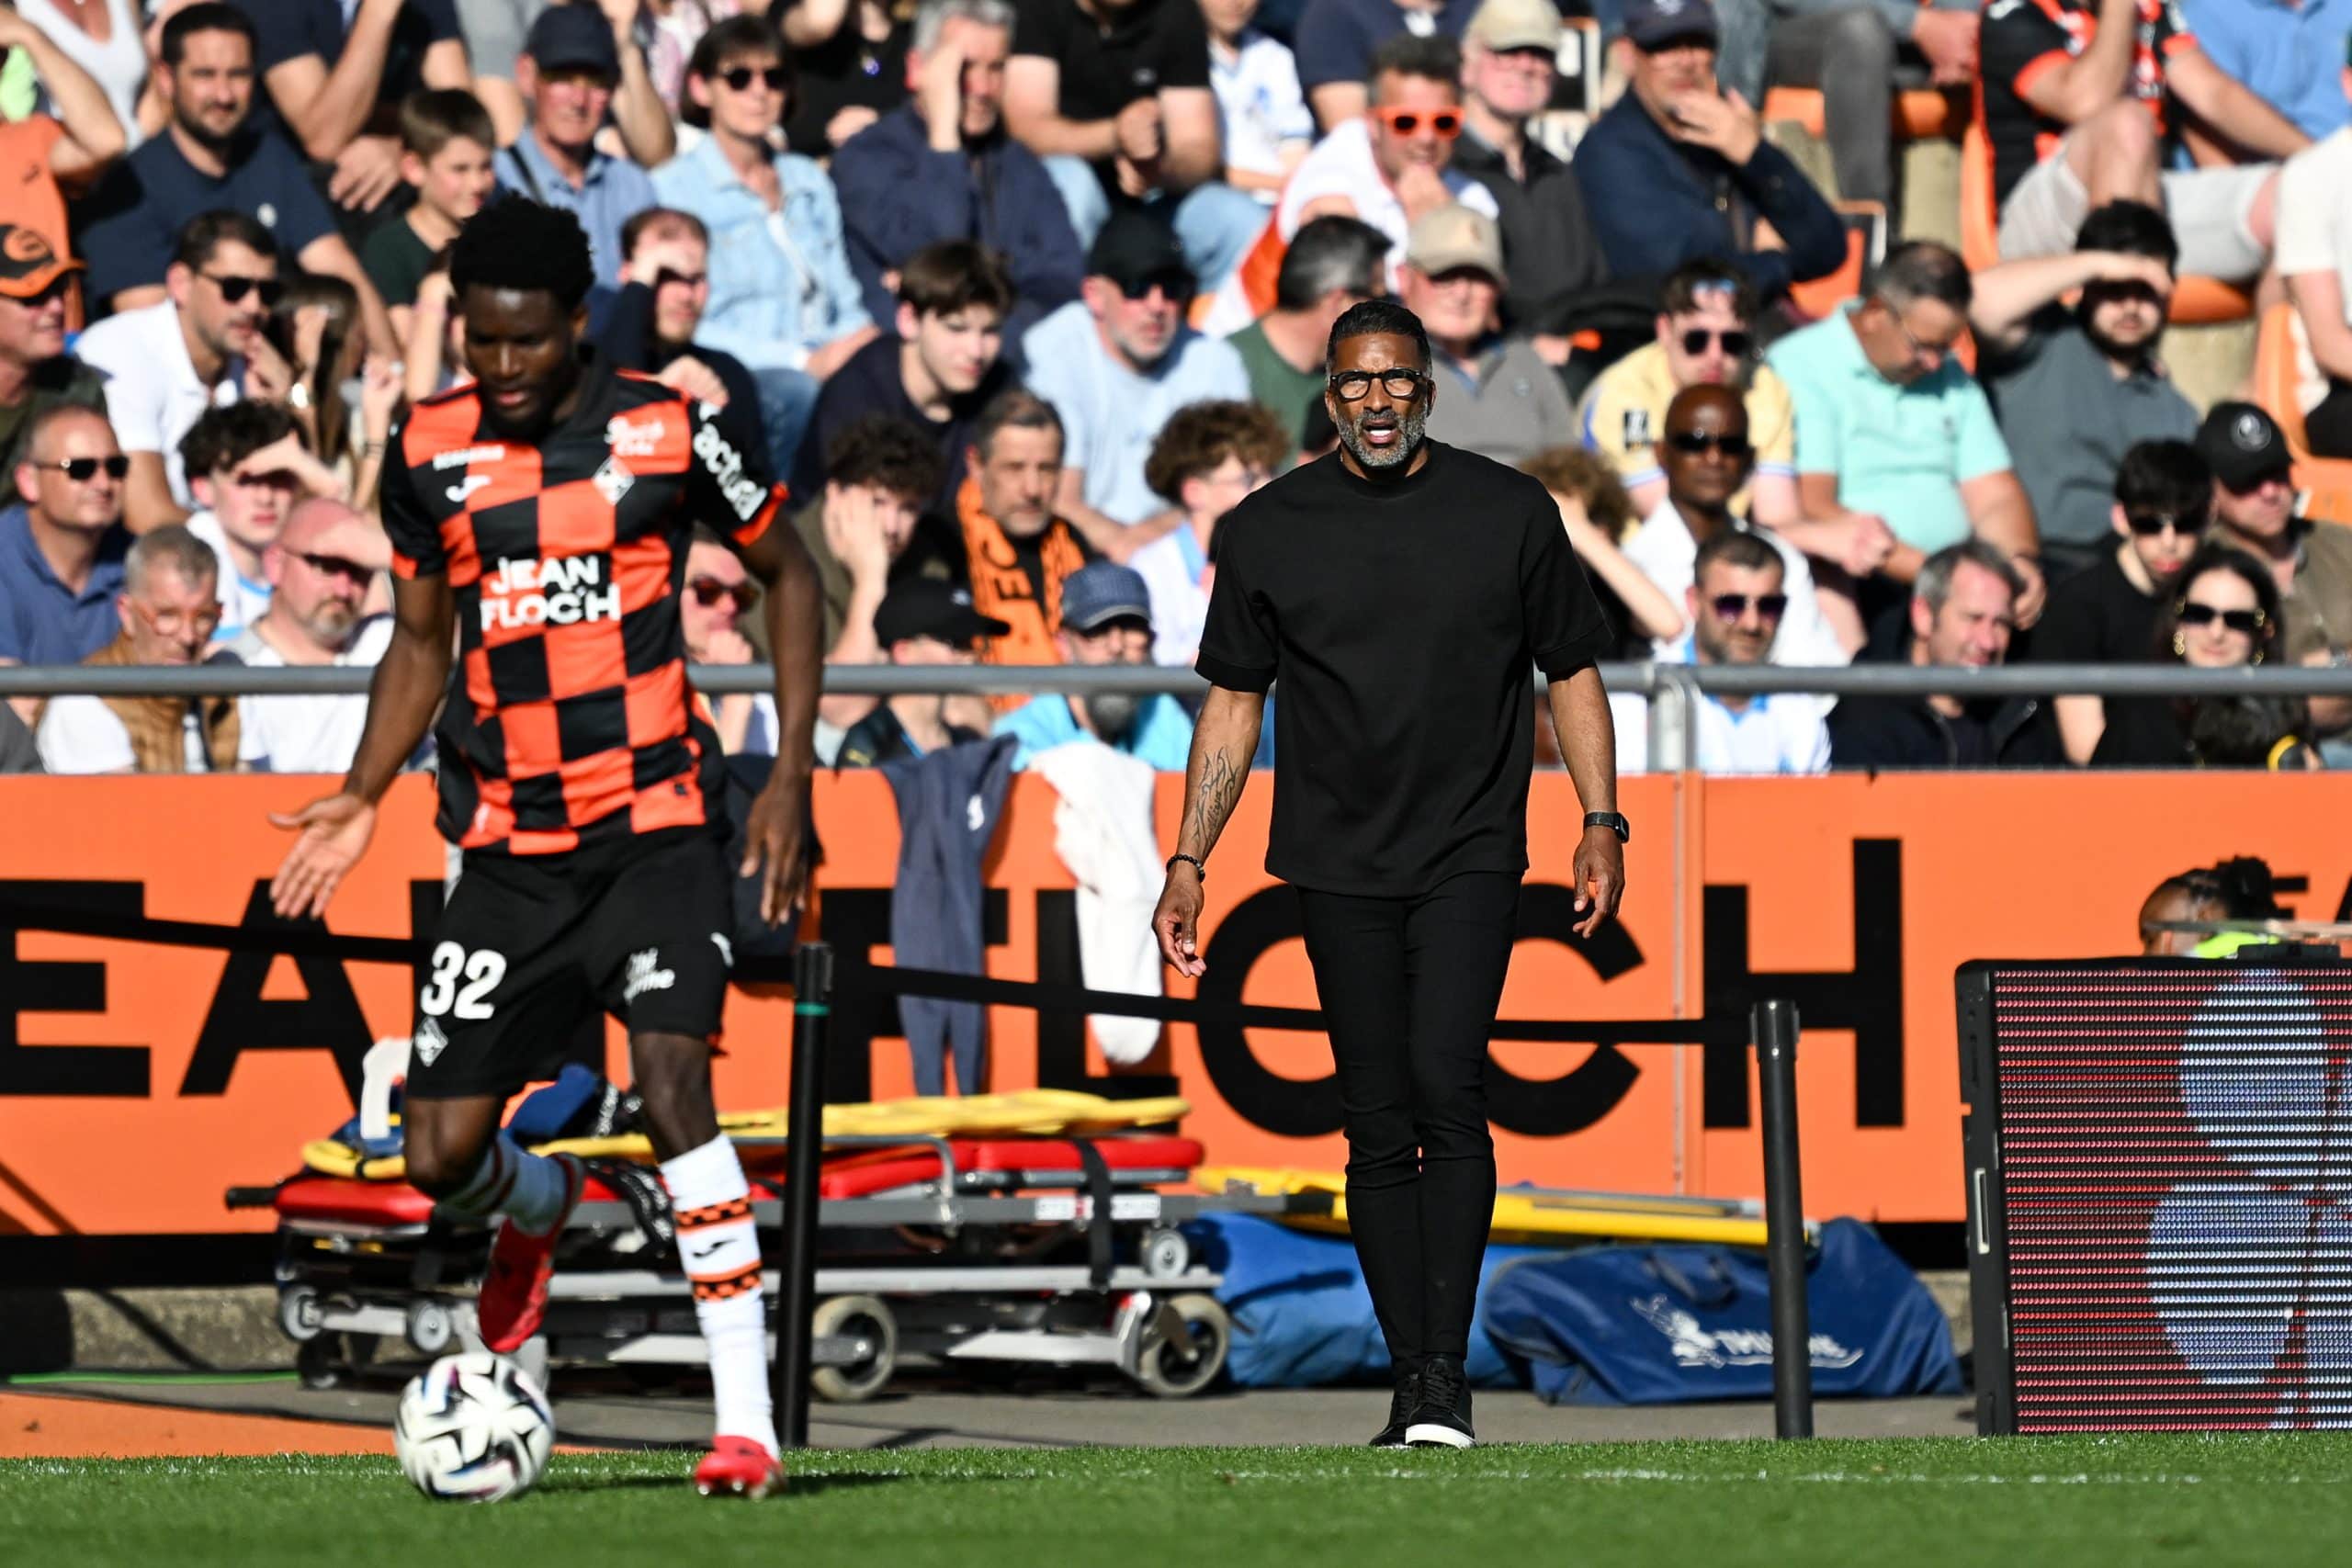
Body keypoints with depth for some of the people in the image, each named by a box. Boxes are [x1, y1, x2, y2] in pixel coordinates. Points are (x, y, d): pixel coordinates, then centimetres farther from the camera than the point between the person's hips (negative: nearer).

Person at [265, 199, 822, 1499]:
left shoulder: (664, 432, -4)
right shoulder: (430, 453, 5)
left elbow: (785, 572, 9)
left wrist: (792, 775, 1)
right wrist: (361, 799, 4)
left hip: (654, 824, -3)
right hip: (509, 845, 3)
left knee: (672, 1088, -22)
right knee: (439, 1156, -2)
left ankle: (745, 1422, -18)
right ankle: (536, 1206, 37)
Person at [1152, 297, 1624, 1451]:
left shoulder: (1511, 514, 5)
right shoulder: (1267, 531, 7)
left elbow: (1571, 670, 12)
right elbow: (1233, 701, 13)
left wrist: (1601, 820, 3)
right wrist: (1188, 861, 8)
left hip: (1470, 857, -2)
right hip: (1339, 869, 2)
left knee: (1446, 1093, -17)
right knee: (1378, 1127, 1)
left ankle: (1447, 1373, -17)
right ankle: (1411, 1384, 6)